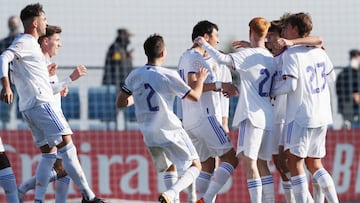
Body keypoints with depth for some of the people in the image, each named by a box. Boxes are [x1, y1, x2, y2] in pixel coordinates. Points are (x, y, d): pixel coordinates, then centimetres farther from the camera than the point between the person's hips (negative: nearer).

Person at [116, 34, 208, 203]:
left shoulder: (134, 76, 1)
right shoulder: (168, 75, -13)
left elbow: (120, 103, 8)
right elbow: (195, 96, -7)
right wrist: (200, 79, 12)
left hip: (149, 134, 6)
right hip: (171, 130, -5)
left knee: (169, 168, 25)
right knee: (195, 166, 3)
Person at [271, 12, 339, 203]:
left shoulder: (291, 53, -11)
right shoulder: (319, 52, 9)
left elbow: (291, 85, -20)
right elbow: (331, 77, 23)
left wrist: (271, 92, -4)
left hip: (300, 117, -7)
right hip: (322, 116, 7)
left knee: (295, 162, -2)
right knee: (314, 164, 14)